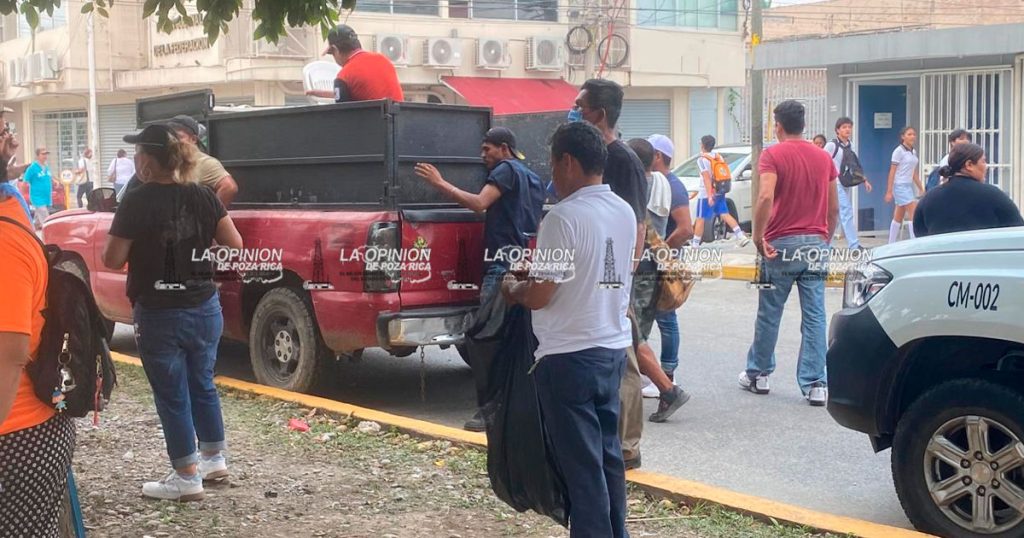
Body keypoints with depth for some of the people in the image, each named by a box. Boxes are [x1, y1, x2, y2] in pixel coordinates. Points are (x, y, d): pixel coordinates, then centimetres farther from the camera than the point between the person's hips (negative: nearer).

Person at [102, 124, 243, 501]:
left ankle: (187, 478, 12)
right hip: (204, 308, 5)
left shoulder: (136, 203, -14)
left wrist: (136, 244, 8)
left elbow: (112, 261, -12)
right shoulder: (202, 196, -1)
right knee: (202, 384, 21)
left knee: (172, 395, 6)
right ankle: (215, 458, 33)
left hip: (159, 314, -5)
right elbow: (235, 246, 0)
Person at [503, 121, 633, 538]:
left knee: (581, 463, 0)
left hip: (569, 355, -8)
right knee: (608, 453, 17)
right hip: (613, 347, 8)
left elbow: (539, 295, -17)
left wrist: (512, 290, 3)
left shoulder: (564, 217, -19)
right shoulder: (624, 212, 7)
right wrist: (538, 267, 20)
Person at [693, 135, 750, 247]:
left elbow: (707, 178, -23)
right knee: (725, 214, 7)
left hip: (706, 194, -7)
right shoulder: (716, 155, 7)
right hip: (719, 192, 7)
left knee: (700, 219, 0)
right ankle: (742, 236, -4)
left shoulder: (702, 160, -15)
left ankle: (695, 245, 5)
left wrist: (709, 195, -27)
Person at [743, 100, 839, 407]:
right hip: (816, 244, 4)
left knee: (769, 313, 10)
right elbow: (834, 208, 12)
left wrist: (758, 236, -15)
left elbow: (766, 196, -22)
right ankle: (815, 384, 1)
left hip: (781, 244, -4)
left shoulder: (773, 155, -6)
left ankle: (758, 374, 23)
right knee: (814, 316, 3)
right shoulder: (824, 158, 9)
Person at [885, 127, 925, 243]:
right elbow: (892, 172, -10)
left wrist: (921, 189, 16)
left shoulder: (913, 152, 13)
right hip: (900, 186, -8)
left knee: (898, 218, 10)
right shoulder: (899, 151, -8)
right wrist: (889, 191, -14)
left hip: (909, 186, 8)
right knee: (914, 214, -13)